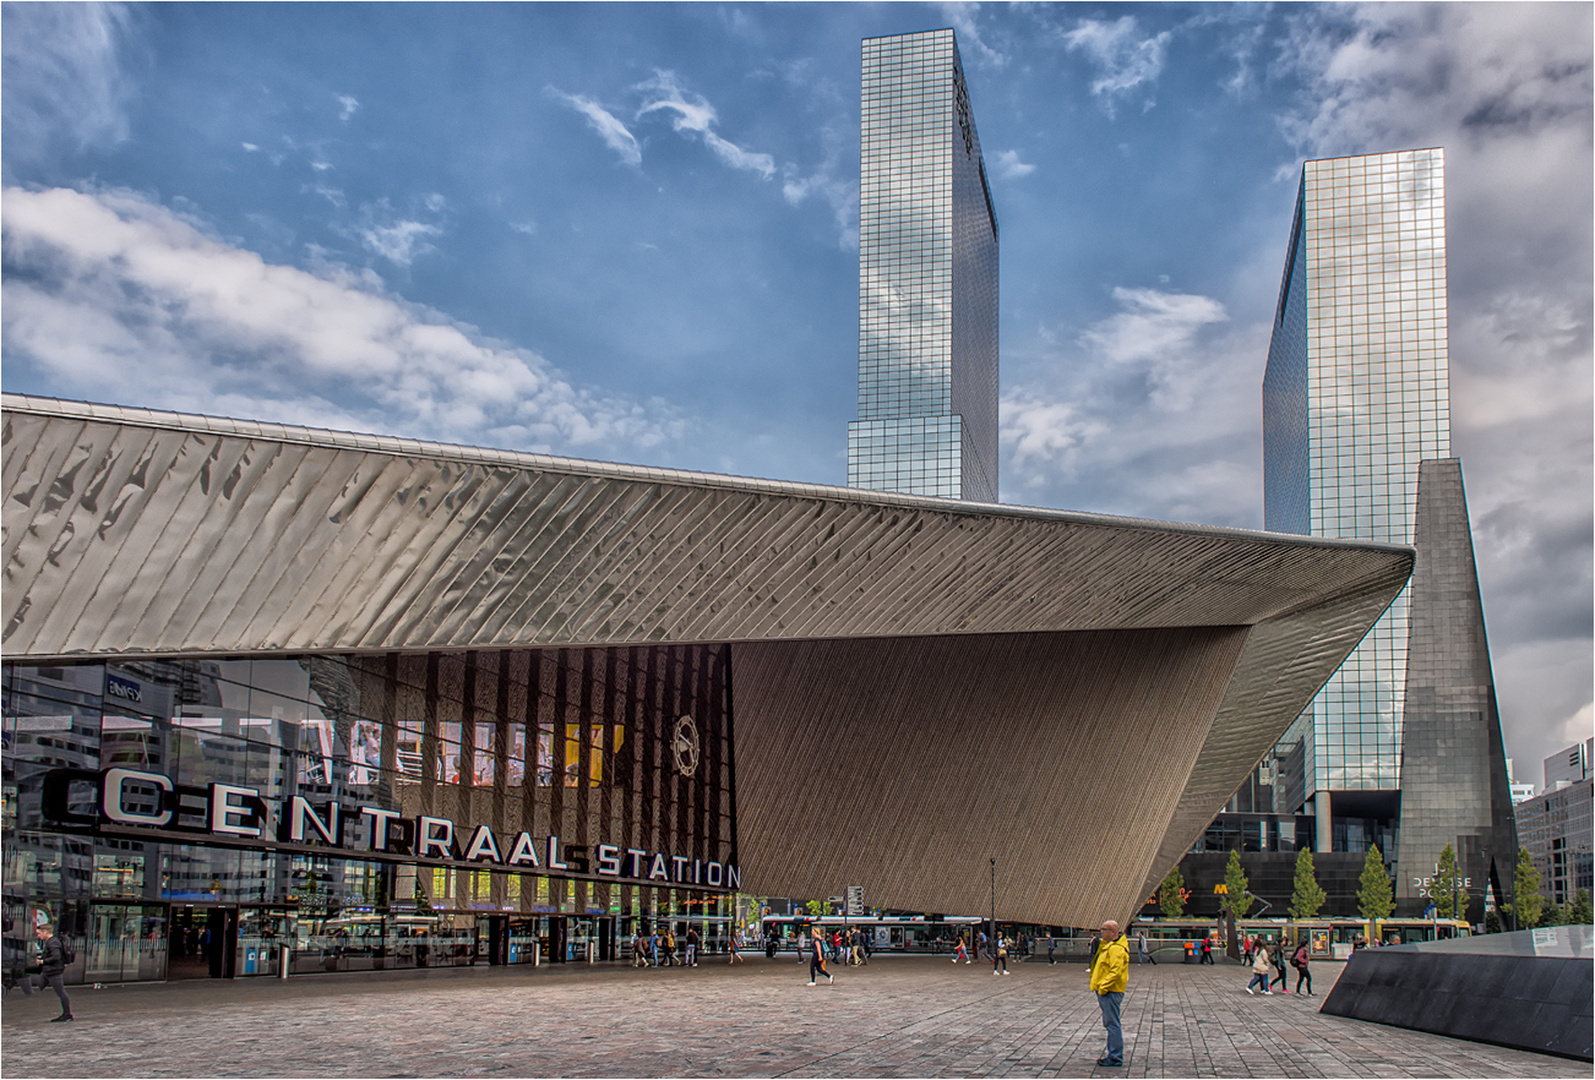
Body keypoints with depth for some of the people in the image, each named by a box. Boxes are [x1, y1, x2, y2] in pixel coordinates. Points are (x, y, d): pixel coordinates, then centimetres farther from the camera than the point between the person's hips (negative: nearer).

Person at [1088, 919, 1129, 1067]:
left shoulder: (1116, 948, -17)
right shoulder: (1107, 945, 16)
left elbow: (1115, 971, -24)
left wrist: (1103, 987, -22)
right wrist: (1097, 985, 20)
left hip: (1111, 992, -11)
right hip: (1104, 991, 11)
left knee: (1112, 1024, -7)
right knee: (1109, 1023, 15)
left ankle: (1115, 1058, -3)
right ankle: (1113, 1054, 22)